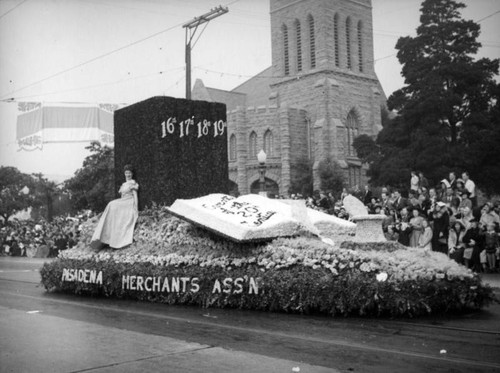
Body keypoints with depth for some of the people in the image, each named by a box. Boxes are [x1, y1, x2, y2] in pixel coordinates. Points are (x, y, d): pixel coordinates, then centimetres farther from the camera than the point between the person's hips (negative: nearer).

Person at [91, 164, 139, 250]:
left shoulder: (133, 183, -1)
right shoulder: (123, 184, 25)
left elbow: (135, 195, -9)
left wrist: (136, 209, -17)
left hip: (130, 204, -7)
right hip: (122, 204, 7)